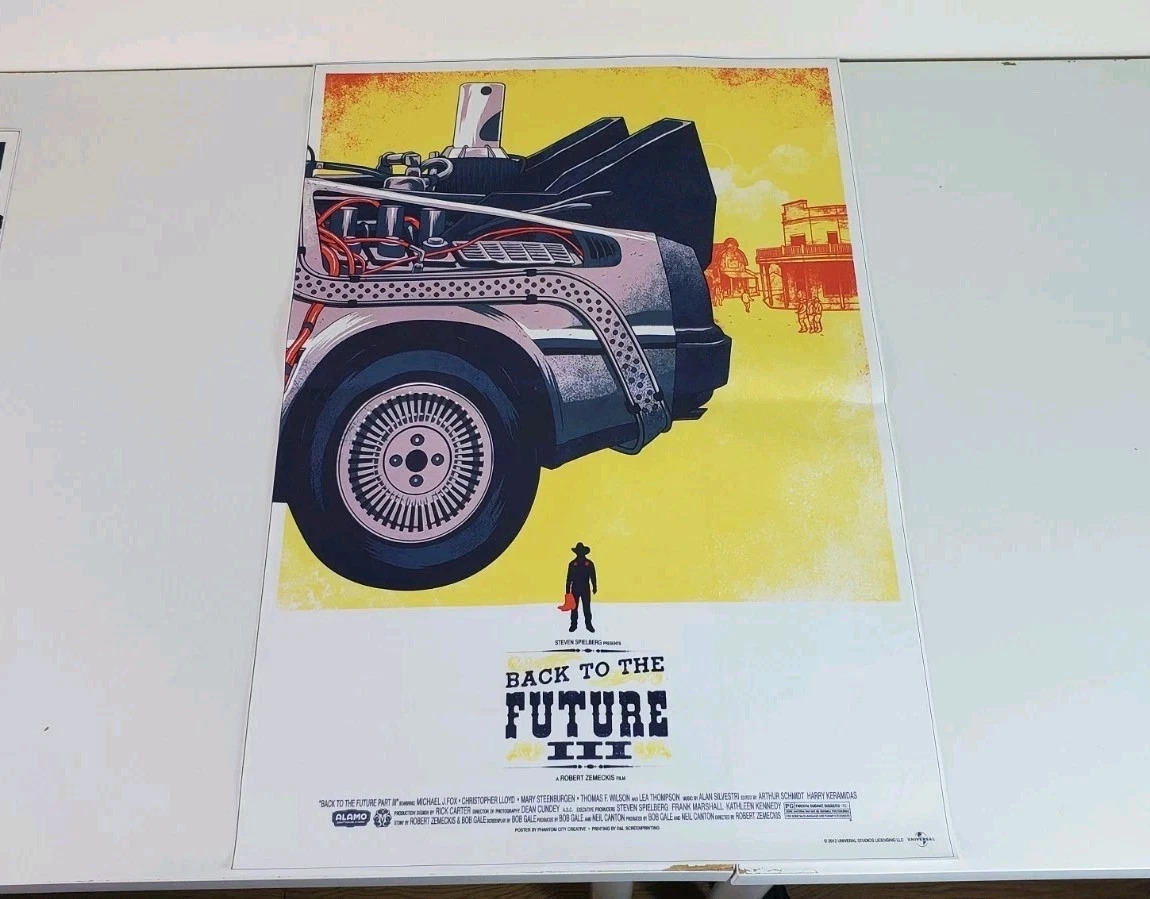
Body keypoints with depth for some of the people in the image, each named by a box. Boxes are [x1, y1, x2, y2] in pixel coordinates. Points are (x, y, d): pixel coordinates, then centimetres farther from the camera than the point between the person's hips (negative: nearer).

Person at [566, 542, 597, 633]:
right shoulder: (572, 564, 2)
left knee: (587, 607, 1)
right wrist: (568, 589, -1)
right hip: (575, 588, 1)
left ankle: (589, 624, 8)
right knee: (574, 607, 4)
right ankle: (574, 624, 12)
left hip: (586, 589, -1)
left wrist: (594, 587, 1)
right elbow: (569, 577, 3)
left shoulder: (589, 563, 1)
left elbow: (593, 576, 5)